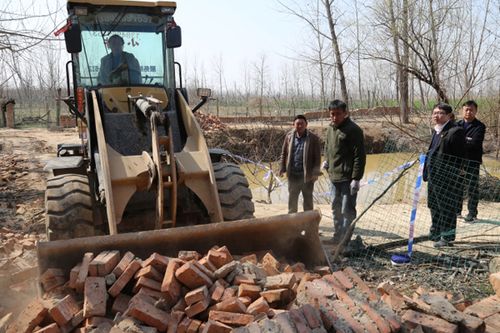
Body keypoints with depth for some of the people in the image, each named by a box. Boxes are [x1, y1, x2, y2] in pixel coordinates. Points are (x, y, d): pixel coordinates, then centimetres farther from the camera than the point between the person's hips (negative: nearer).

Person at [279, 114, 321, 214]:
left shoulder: (313, 138, -8)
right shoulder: (289, 136, 2)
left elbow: (317, 157, -8)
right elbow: (284, 154, 8)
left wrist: (315, 172, -13)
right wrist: (282, 168, 3)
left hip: (307, 175, -3)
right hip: (292, 175, 3)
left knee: (308, 200, 12)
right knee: (292, 200, 15)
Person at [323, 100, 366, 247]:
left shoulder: (353, 130, -14)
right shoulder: (331, 128, 11)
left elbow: (360, 156, -17)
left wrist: (356, 178, -20)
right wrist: (326, 160, 9)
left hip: (348, 178, -9)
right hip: (334, 176, 9)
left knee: (347, 211, -3)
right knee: (336, 209, 18)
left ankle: (345, 242, 7)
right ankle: (337, 238, 32)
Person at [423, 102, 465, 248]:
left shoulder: (455, 131, -15)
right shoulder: (436, 131, 14)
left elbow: (459, 158, -19)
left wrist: (453, 178, -21)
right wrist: (427, 172, 18)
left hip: (447, 179, -10)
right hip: (434, 177, 10)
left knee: (447, 208, 2)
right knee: (433, 206, 20)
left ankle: (447, 237, 16)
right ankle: (435, 233, 35)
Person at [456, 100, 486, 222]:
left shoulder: (479, 126, -6)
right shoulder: (458, 125, 9)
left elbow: (474, 144, -17)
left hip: (472, 162, -5)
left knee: (472, 188, 0)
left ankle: (472, 213, 10)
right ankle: (457, 210, 25)